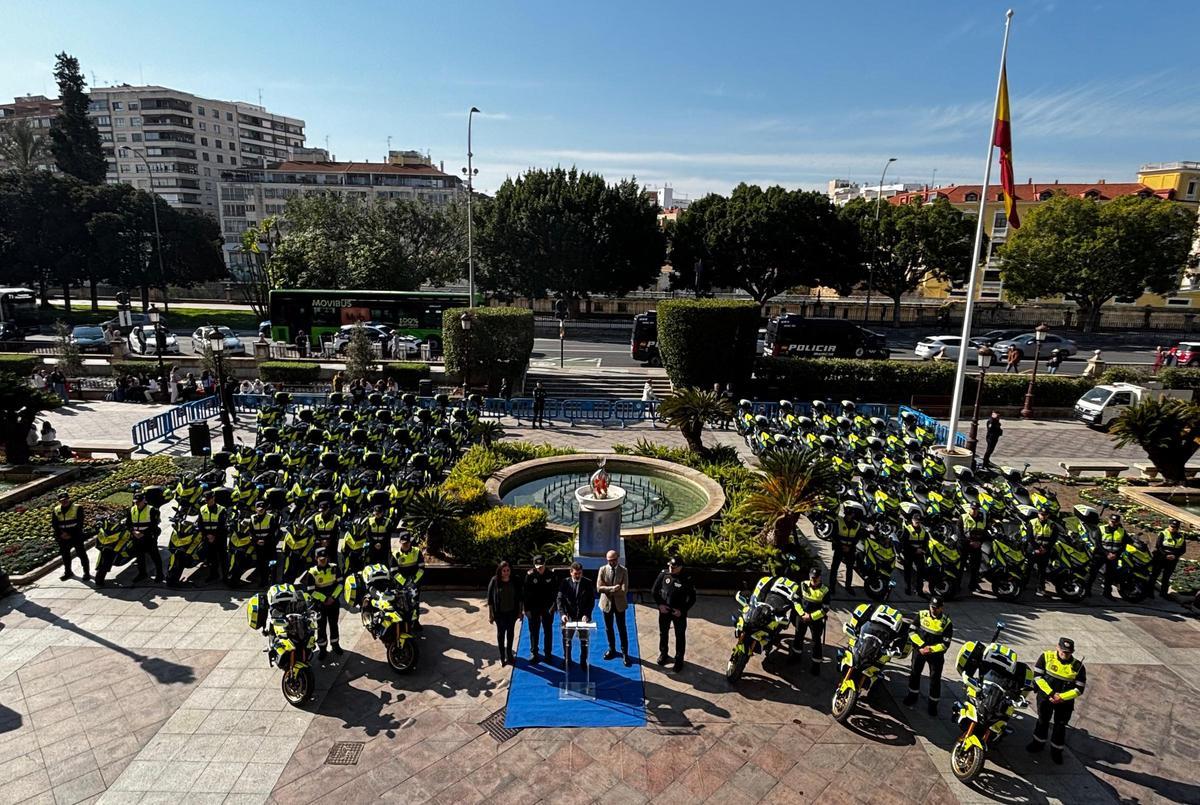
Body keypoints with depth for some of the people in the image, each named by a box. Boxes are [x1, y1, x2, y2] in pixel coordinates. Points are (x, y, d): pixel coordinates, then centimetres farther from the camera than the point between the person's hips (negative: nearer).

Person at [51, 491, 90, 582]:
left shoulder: (77, 508, -6)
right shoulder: (56, 510, 7)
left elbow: (80, 523, -10)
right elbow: (54, 524, 3)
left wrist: (71, 534, -17)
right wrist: (61, 533, -13)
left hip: (76, 536, -4)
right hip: (63, 538, 4)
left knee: (82, 554, 0)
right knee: (65, 555, 16)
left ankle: (86, 572, 8)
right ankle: (68, 572, 31)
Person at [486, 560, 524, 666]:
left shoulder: (515, 581, -8)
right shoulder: (495, 581, -13)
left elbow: (519, 597, 0)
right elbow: (490, 599, -9)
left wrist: (520, 611, 1)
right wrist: (490, 614, -8)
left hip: (512, 612, 2)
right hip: (500, 613, -2)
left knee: (510, 633, 16)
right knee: (501, 633, 10)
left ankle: (509, 654, 34)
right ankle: (502, 657, 23)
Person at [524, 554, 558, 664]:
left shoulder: (550, 575, -7)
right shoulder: (530, 575, -11)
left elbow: (555, 591, 0)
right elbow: (526, 593, -8)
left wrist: (552, 605, -7)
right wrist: (527, 609, -9)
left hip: (547, 608, 1)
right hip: (534, 609, -1)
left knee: (547, 631, 11)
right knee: (534, 631, 8)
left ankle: (548, 653, 24)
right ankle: (533, 653, 22)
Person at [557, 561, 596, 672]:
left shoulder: (588, 583, -3)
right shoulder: (565, 582, -3)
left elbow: (591, 600, -4)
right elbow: (560, 599, -6)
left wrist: (587, 614, -16)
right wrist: (562, 614, -20)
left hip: (583, 617, 0)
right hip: (568, 617, 0)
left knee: (584, 641, 7)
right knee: (567, 640, 11)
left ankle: (583, 662, 22)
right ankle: (567, 661, 28)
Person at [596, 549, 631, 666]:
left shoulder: (623, 571, -10)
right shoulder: (602, 570, -6)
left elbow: (624, 590, -18)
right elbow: (599, 588, -14)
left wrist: (608, 590, -22)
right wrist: (612, 588, -27)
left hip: (619, 603, -2)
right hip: (606, 603, 2)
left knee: (622, 629, 3)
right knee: (608, 628, 16)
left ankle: (625, 653, 14)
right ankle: (612, 649, 34)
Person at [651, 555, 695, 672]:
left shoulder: (686, 579, -17)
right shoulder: (663, 574, -11)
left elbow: (692, 598, -10)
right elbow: (654, 590, 0)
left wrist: (682, 610, -16)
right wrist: (659, 604, -8)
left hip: (679, 612, -2)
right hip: (664, 610, 3)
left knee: (680, 636, 9)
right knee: (663, 633, 18)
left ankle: (679, 659, 26)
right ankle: (663, 654, 39)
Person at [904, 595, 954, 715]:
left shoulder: (946, 622, -15)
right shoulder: (922, 614, -9)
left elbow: (945, 644, -13)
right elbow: (912, 631, -5)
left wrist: (931, 649, -22)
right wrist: (921, 646, -14)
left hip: (936, 653, -2)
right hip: (919, 649, 3)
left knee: (935, 679, 4)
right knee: (914, 673, 16)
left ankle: (933, 704, 20)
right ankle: (913, 695, 37)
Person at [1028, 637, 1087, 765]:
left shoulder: (1078, 666, -14)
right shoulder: (1047, 657, -14)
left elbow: (1079, 689, -11)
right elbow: (1037, 676, -12)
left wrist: (1061, 697, -21)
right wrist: (1050, 693, -18)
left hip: (1065, 701, -1)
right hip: (1045, 696, 1)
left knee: (1060, 726, 12)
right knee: (1042, 721, 19)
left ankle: (1056, 751, 33)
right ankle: (1038, 743, 40)